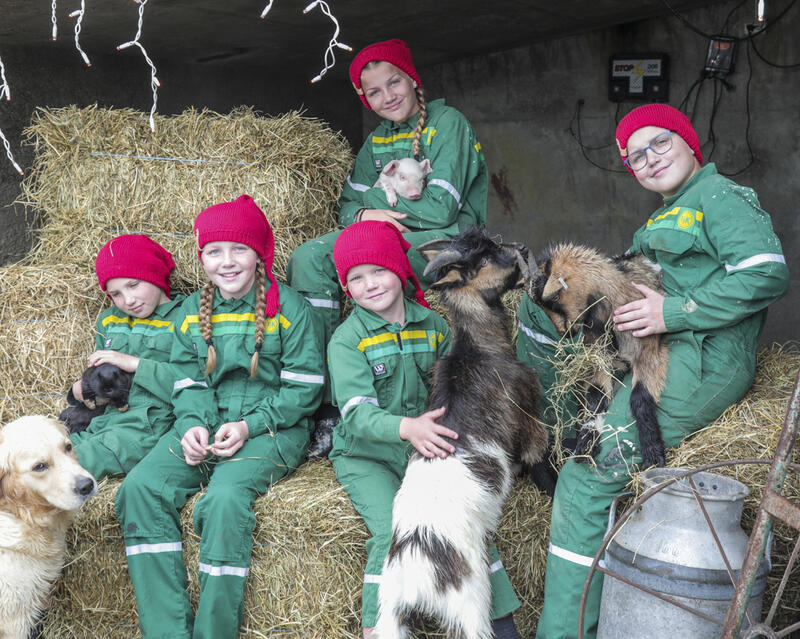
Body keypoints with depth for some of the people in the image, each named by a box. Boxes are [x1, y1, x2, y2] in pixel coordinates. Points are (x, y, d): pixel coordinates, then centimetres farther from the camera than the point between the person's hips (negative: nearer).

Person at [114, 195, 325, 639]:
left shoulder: (288, 307, 1)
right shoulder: (192, 311, 15)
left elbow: (304, 387, -3)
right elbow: (187, 381, 13)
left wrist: (250, 425, -14)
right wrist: (194, 425, -9)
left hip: (272, 429, -4)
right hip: (205, 424, 5)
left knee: (225, 497, -34)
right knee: (141, 487, -23)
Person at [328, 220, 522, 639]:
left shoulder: (432, 325, 6)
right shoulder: (347, 339, -7)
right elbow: (358, 413, -18)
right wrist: (406, 427, -37)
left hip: (426, 447, 3)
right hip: (366, 455, -3)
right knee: (394, 531, -24)